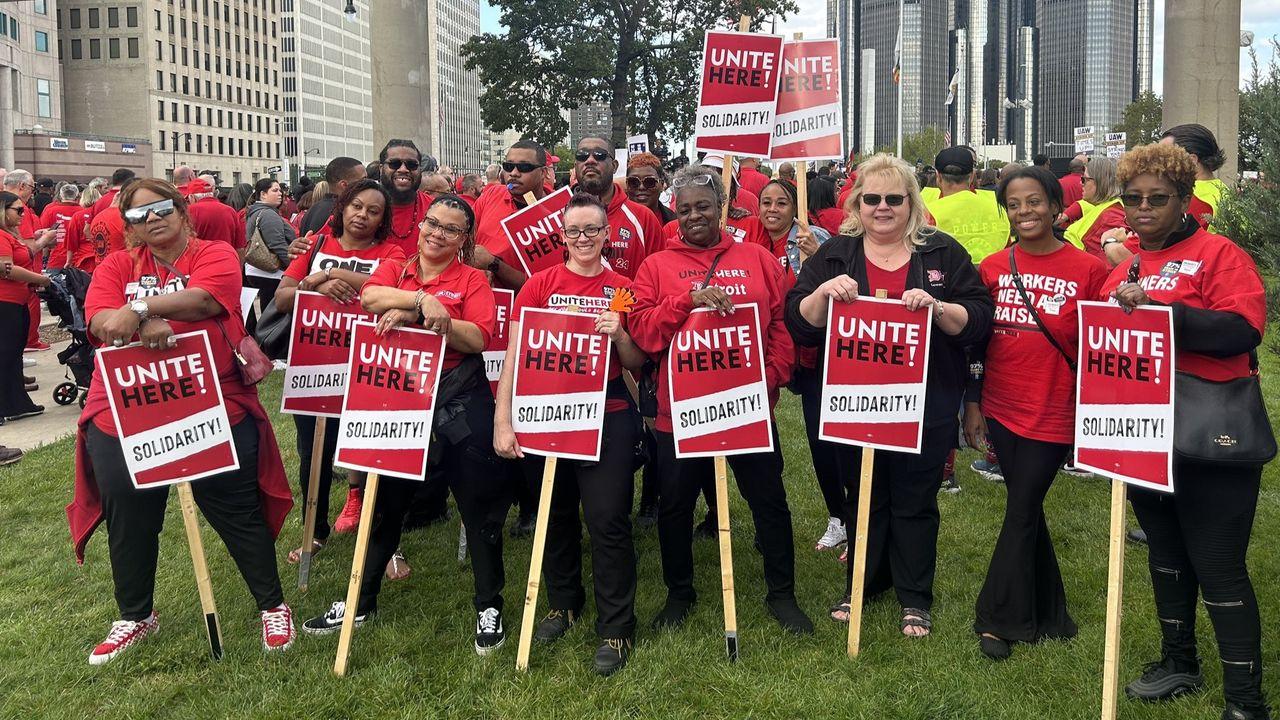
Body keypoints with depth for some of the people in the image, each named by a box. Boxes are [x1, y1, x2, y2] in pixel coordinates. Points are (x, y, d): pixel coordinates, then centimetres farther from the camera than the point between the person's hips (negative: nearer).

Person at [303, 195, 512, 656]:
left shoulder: (472, 279, 3)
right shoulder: (395, 269, 11)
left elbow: (478, 338, -12)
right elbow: (370, 297, -11)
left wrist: (414, 314, -20)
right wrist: (422, 299, -23)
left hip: (460, 398, -3)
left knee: (479, 500, 2)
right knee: (386, 498, 14)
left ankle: (489, 605, 16)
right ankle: (362, 601, 28)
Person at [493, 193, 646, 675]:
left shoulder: (622, 289, 2)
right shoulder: (540, 284, 1)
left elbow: (638, 364, 6)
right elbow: (513, 357, -2)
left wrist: (619, 333, -15)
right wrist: (502, 422, -9)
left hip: (608, 415, -1)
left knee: (608, 520, -3)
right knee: (556, 514, 16)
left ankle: (616, 629, 11)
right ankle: (564, 603, 37)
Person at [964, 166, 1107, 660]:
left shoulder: (1088, 270, -7)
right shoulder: (993, 268, 3)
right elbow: (976, 341, 7)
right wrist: (972, 405, 6)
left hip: (1053, 415, -3)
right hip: (1000, 410, 4)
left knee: (1021, 513, 2)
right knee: (1026, 511, 14)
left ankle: (997, 620, 15)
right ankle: (1046, 616, 30)